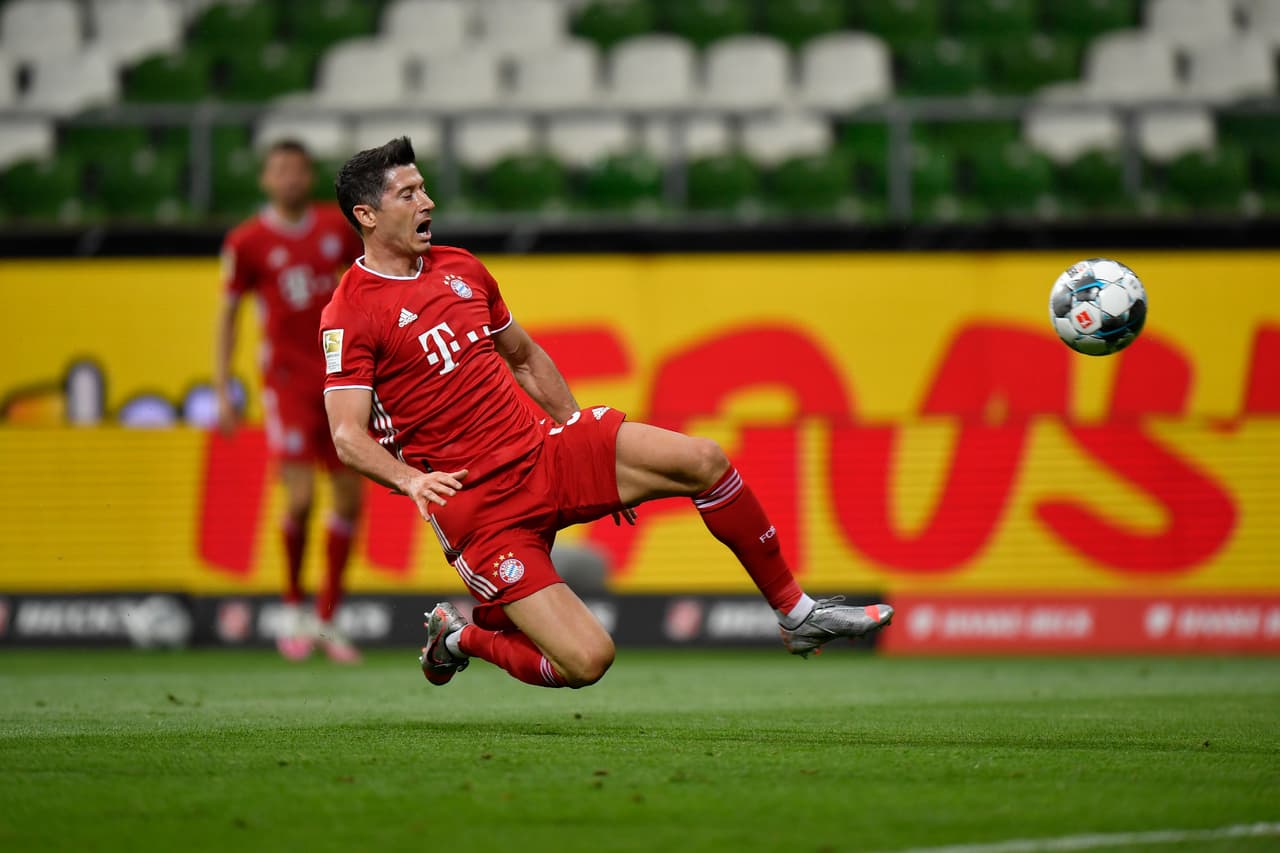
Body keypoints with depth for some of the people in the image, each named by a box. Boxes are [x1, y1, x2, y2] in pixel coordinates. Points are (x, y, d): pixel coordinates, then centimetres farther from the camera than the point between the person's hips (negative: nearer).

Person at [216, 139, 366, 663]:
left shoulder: (336, 227, 6)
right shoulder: (247, 242, -3)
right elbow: (227, 314, 2)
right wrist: (222, 391, -3)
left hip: (340, 379, 4)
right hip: (287, 379, -4)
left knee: (350, 498, 2)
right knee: (300, 496, -14)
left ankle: (326, 619, 13)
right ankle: (292, 609, 8)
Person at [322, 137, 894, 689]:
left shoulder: (460, 268, 13)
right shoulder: (350, 314, -9)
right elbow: (348, 435, -16)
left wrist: (595, 452, 24)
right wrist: (411, 479, -35)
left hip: (544, 448, 7)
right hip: (478, 507, -7)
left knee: (705, 461, -12)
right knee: (587, 662, -18)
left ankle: (797, 614, 2)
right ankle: (460, 637, 12)